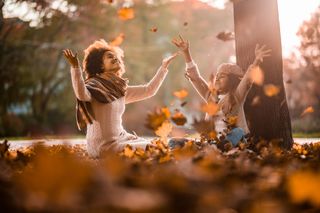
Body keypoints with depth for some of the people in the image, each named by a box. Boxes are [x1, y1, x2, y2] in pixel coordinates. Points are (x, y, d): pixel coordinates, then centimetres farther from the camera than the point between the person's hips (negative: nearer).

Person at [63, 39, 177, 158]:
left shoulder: (119, 89, 11)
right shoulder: (93, 86, -12)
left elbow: (149, 90, 15)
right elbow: (81, 94, -36)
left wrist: (164, 67, 16)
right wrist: (75, 67, -48)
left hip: (121, 138, 8)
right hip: (103, 145, -8)